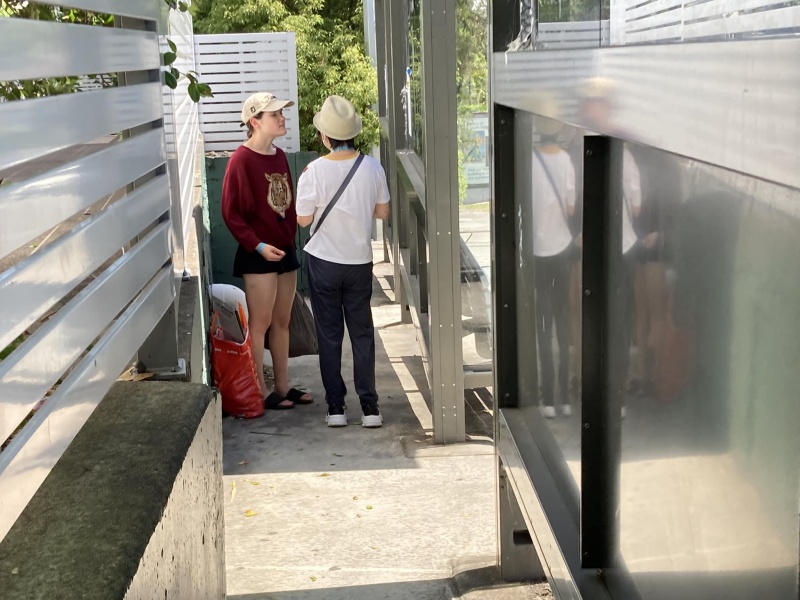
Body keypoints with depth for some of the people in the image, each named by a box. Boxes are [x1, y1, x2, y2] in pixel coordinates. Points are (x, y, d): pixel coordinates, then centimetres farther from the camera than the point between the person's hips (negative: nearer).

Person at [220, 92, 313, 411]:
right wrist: (258, 245, -18)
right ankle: (261, 392, 7)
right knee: (260, 323, -1)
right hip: (258, 254, -7)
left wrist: (290, 237, 11)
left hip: (285, 250, 7)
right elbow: (230, 212, -14)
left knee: (282, 322, 12)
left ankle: (283, 387, 21)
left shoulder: (280, 156, 10)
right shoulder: (242, 159, -12)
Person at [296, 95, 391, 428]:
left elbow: (303, 218, -8)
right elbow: (383, 211, 4)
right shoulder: (372, 167, -7)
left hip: (323, 261, -2)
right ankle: (369, 406, 10)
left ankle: (335, 406, 11)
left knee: (329, 334, 8)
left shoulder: (314, 171, -15)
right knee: (362, 333, 11)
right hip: (359, 262, 2)